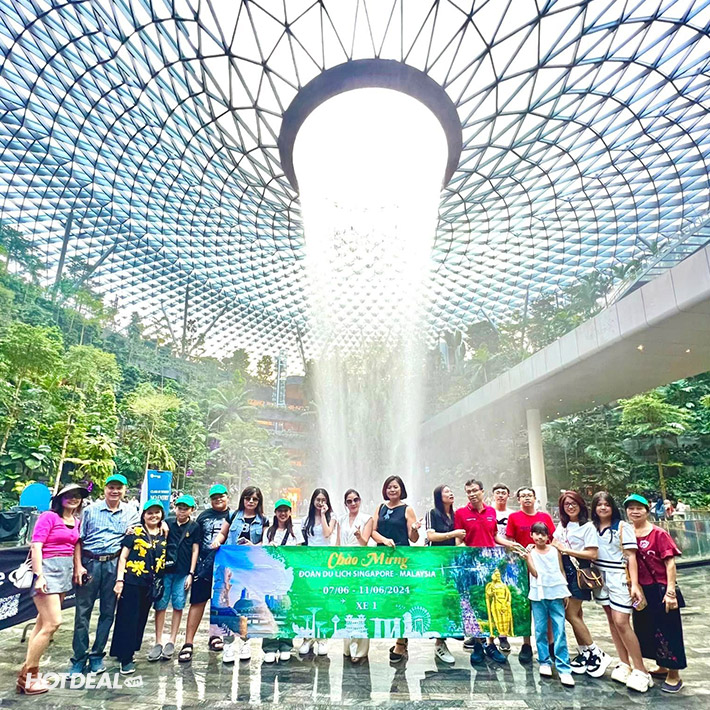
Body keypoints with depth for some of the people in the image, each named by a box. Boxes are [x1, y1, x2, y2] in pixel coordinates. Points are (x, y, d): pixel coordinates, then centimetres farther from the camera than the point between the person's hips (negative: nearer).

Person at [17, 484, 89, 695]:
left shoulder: (76, 522, 12)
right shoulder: (49, 516, -9)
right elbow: (36, 547, -13)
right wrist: (39, 576, -18)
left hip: (66, 571, 8)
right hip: (48, 568, -7)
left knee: (42, 623, 13)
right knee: (53, 622, -11)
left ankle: (29, 672, 21)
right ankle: (27, 676, 3)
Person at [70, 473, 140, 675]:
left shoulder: (131, 512, 6)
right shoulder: (91, 510, 3)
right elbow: (79, 539, 2)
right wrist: (78, 566, -6)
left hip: (114, 565, 1)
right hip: (89, 562, -1)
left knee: (108, 612, 8)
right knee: (82, 611, 2)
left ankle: (97, 655, 23)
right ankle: (79, 658, 16)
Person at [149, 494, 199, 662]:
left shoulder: (194, 527, 3)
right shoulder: (167, 523, 5)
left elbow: (195, 550, 2)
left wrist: (191, 573, -2)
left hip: (183, 572, -1)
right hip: (165, 569, 1)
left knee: (178, 606, 5)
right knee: (160, 605, 3)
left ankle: (171, 642, 17)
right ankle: (158, 642, 14)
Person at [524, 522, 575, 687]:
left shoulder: (555, 550, 5)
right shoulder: (530, 552, 0)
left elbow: (562, 571, 11)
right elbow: (534, 573, -9)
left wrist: (566, 592, 8)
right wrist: (527, 558, -22)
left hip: (556, 593, 1)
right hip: (538, 595, 0)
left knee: (560, 631, -2)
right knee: (540, 630, 5)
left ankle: (564, 669, 2)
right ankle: (545, 662, 19)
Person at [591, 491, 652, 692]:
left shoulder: (623, 527, -7)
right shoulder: (592, 528, 6)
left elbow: (631, 556, -10)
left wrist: (634, 584, -15)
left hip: (619, 578, -5)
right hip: (601, 578, 5)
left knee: (621, 622, -8)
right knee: (612, 621, 10)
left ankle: (641, 671, 5)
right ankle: (624, 664, 22)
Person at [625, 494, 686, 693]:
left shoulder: (659, 534, -13)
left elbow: (670, 563, -14)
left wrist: (671, 591, -16)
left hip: (660, 590, -6)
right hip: (641, 591, 6)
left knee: (667, 630, 4)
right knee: (646, 629, 17)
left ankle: (673, 674, 21)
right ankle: (662, 667, 37)